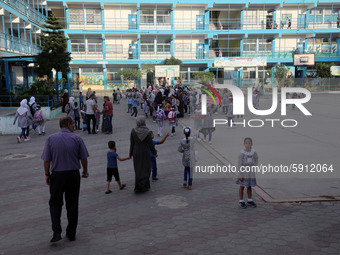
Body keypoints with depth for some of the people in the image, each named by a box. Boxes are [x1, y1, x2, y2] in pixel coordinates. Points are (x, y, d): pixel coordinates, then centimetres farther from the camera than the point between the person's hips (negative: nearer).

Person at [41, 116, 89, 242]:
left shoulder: (51, 139, -3)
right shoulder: (77, 138, -5)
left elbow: (46, 160, -3)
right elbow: (83, 158, 0)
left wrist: (47, 174, 9)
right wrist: (85, 171, 16)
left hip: (57, 175, 0)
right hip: (73, 175, 0)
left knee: (55, 203, 13)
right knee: (72, 204, 11)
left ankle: (56, 232, 0)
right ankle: (71, 233, 18)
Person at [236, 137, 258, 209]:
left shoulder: (253, 152, -4)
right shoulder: (242, 153, -16)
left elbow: (256, 159, 16)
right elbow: (239, 164, -15)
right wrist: (240, 175, -16)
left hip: (250, 172, 4)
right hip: (243, 171, -4)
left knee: (249, 186, 14)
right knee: (242, 186, 5)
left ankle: (249, 201, 26)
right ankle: (241, 201, 16)